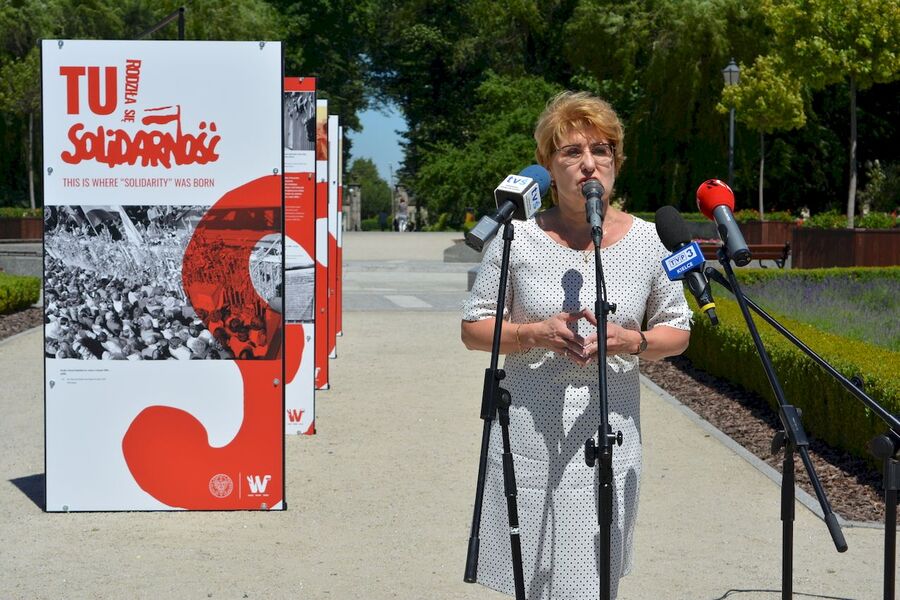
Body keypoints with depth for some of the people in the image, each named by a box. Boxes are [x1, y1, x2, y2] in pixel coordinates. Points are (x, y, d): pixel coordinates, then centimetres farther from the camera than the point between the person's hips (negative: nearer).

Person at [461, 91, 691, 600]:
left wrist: (632, 341, -11)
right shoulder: (518, 241, -2)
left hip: (610, 441, 1)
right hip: (531, 441, -1)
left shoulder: (648, 241, 2)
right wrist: (535, 333, -14)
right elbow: (474, 328, 4)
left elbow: (678, 332, 11)